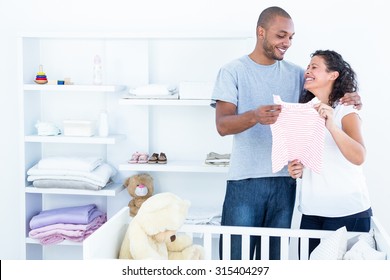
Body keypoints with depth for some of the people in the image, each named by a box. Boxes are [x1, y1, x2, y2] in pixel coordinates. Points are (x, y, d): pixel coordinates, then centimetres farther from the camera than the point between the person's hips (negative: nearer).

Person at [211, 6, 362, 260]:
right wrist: (254, 116, -31)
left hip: (285, 181, 4)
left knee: (275, 256, 10)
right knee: (237, 255, -1)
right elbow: (222, 125, -11)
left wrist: (348, 101, -7)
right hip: (245, 181, -3)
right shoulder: (233, 71, -1)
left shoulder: (296, 74, 10)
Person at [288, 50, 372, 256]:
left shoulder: (346, 112, -7)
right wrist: (296, 169, 0)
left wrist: (331, 125, -37)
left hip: (348, 213, -5)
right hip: (311, 212, 5)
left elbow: (358, 157, -25)